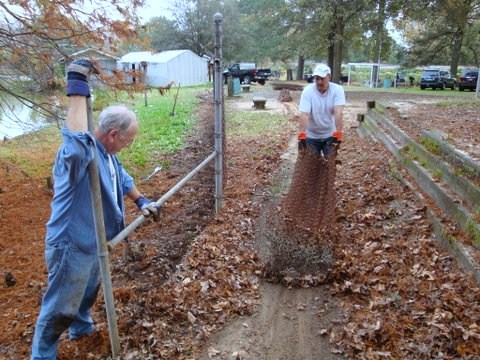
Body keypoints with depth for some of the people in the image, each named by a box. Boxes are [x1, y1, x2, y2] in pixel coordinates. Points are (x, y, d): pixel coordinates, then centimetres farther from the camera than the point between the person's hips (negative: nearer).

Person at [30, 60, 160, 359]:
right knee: (61, 307, 9)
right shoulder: (80, 152, -30)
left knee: (90, 289, 31)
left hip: (92, 241, 9)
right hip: (71, 246, -9)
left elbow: (122, 179, 20)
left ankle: (81, 326, 57)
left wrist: (142, 202, 19)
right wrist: (78, 86, -49)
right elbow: (75, 136, -56)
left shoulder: (105, 153, 2)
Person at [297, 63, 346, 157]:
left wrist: (338, 133, -38)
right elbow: (304, 115, -26)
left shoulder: (337, 90, -14)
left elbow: (338, 113, -26)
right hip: (311, 136, 0)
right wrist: (301, 135, -38)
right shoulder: (307, 91, -16)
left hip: (330, 135, 1)